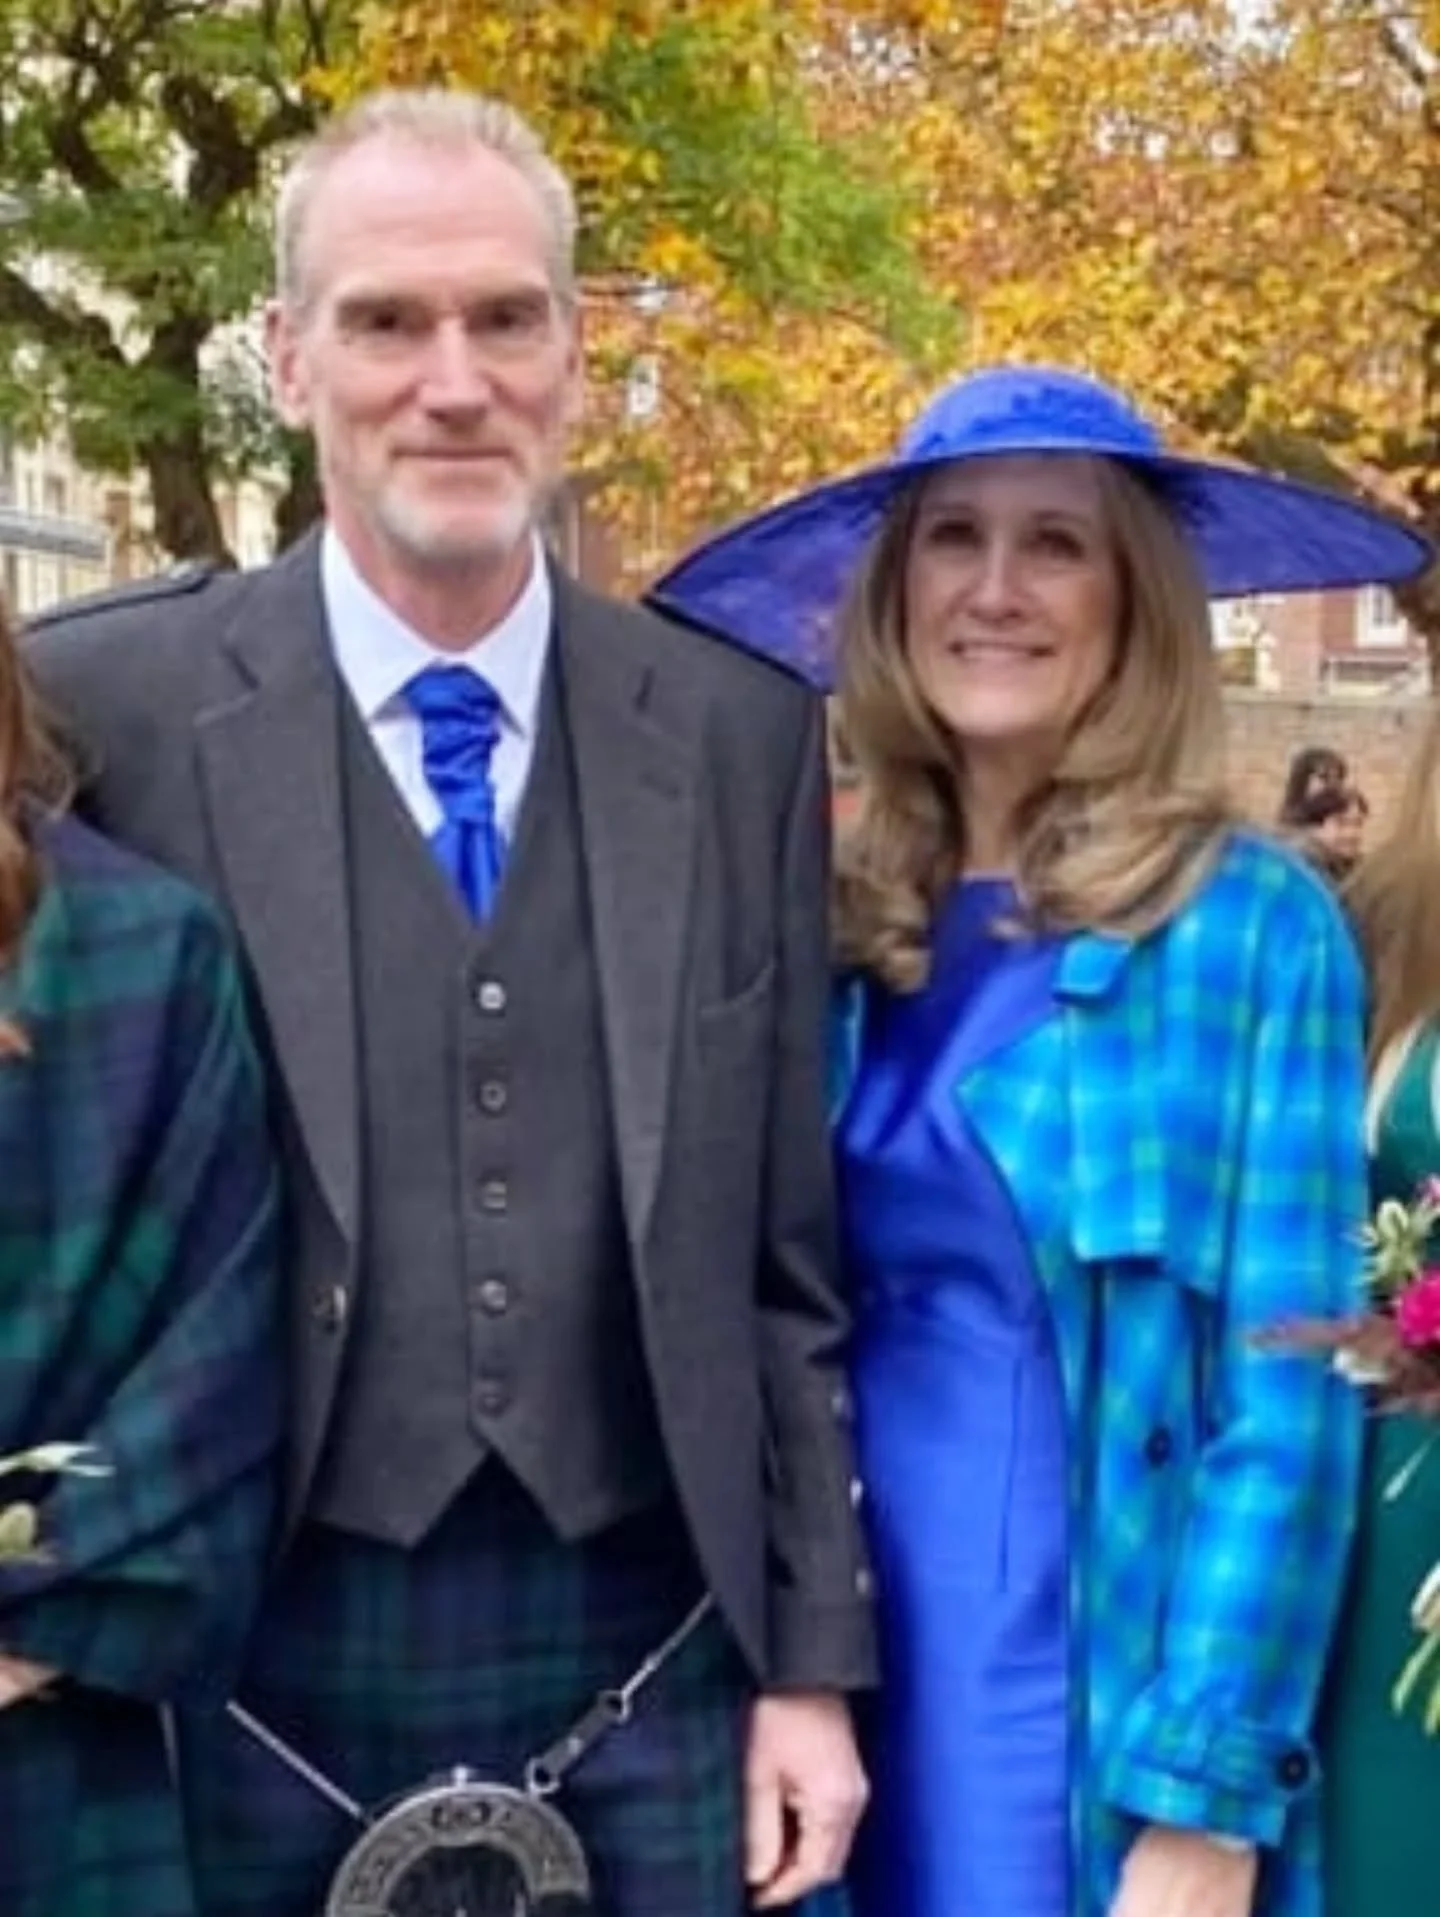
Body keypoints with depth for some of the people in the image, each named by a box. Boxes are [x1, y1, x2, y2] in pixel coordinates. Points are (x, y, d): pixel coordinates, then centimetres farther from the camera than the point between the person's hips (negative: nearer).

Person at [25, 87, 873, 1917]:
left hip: (650, 1655, 2)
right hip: (262, 1661, -2)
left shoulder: (743, 730, 2)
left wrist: (814, 1666, 4)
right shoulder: (104, 708, -6)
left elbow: (792, 1252, 5)